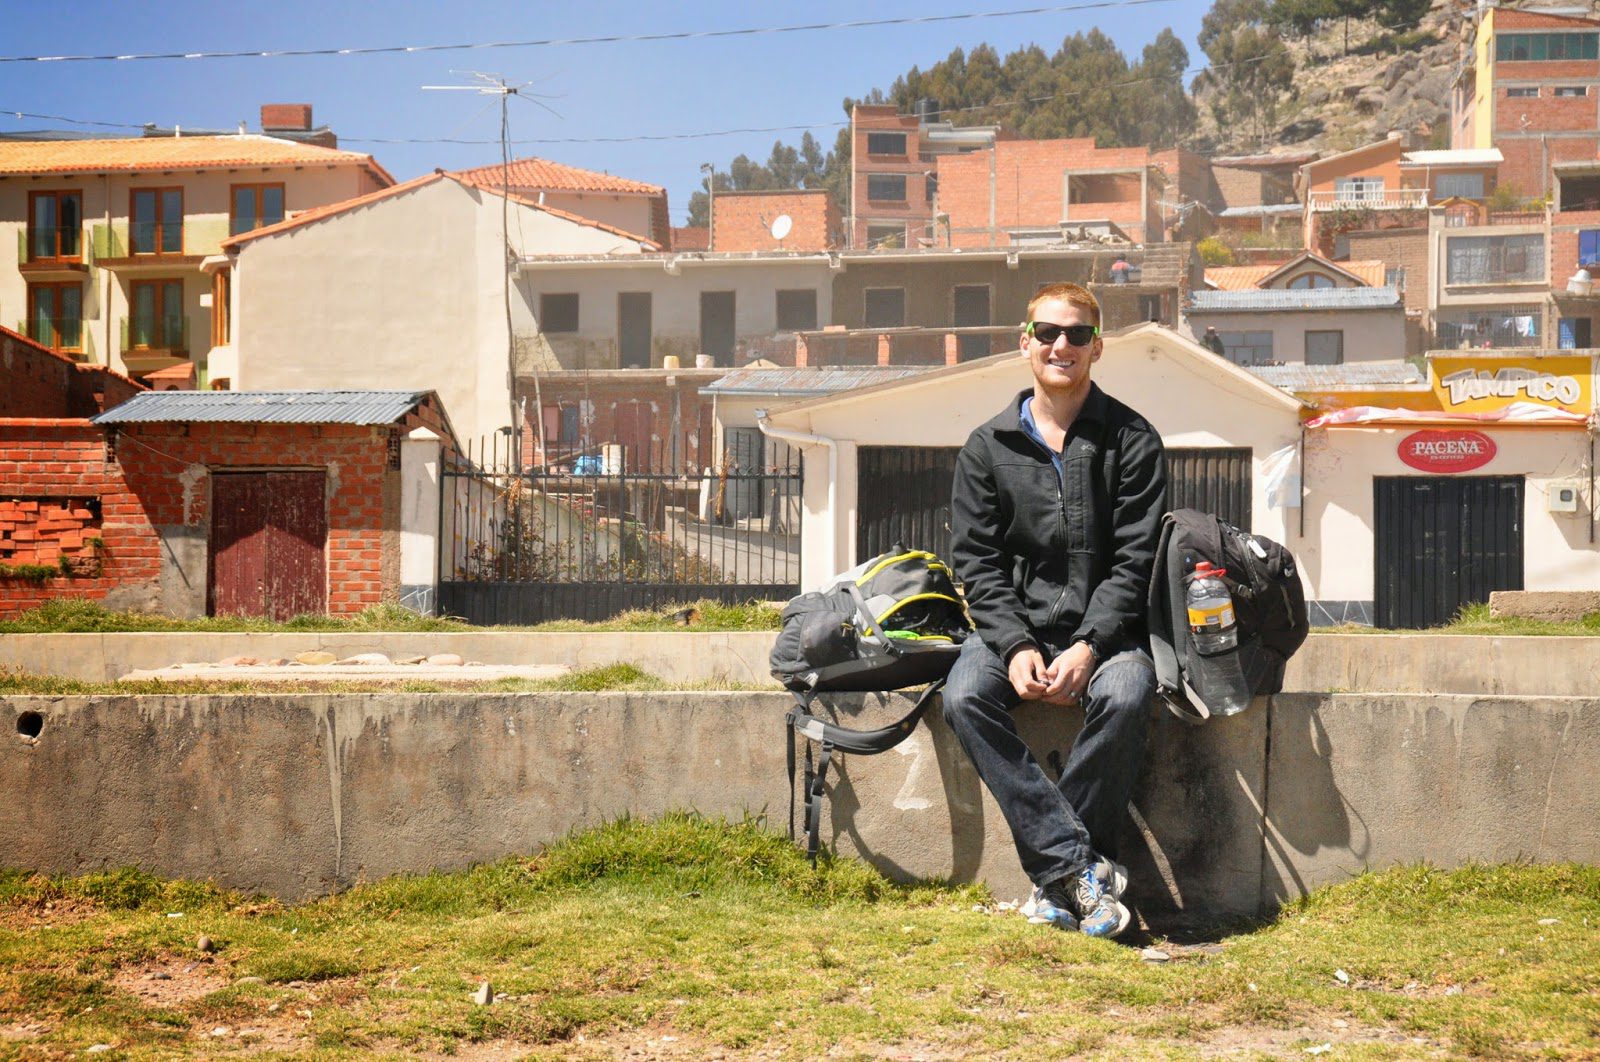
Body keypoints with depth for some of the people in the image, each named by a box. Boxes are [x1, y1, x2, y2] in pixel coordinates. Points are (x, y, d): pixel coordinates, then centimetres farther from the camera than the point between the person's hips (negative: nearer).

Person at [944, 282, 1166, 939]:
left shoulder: (1132, 441, 3)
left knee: (1125, 696, -34)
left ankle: (1056, 875, -23)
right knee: (965, 696, -29)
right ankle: (1081, 866, -30)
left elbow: (1135, 559, -4)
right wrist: (1016, 646, -15)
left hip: (1103, 629, -2)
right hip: (1014, 625, 2)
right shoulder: (987, 448, 9)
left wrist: (1088, 648, -18)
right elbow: (977, 562, 2)